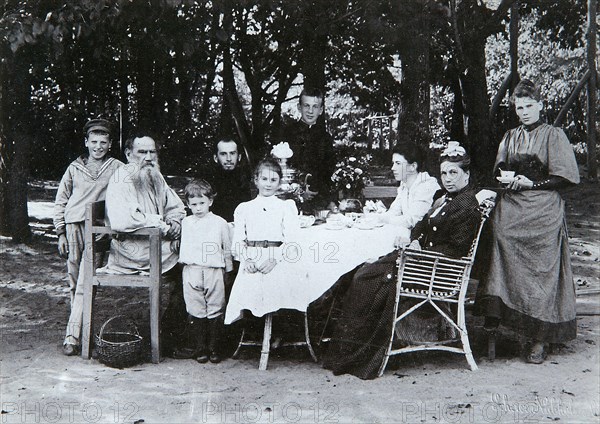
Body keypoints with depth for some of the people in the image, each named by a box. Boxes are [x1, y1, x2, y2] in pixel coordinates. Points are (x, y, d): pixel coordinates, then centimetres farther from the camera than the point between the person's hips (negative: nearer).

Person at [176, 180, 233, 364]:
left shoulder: (220, 223, 3)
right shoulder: (185, 223, 10)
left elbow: (227, 249, 10)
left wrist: (227, 269, 10)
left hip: (214, 271, -1)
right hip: (192, 271, 2)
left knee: (215, 311, 3)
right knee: (196, 311, 3)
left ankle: (214, 348, 13)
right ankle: (200, 348, 12)